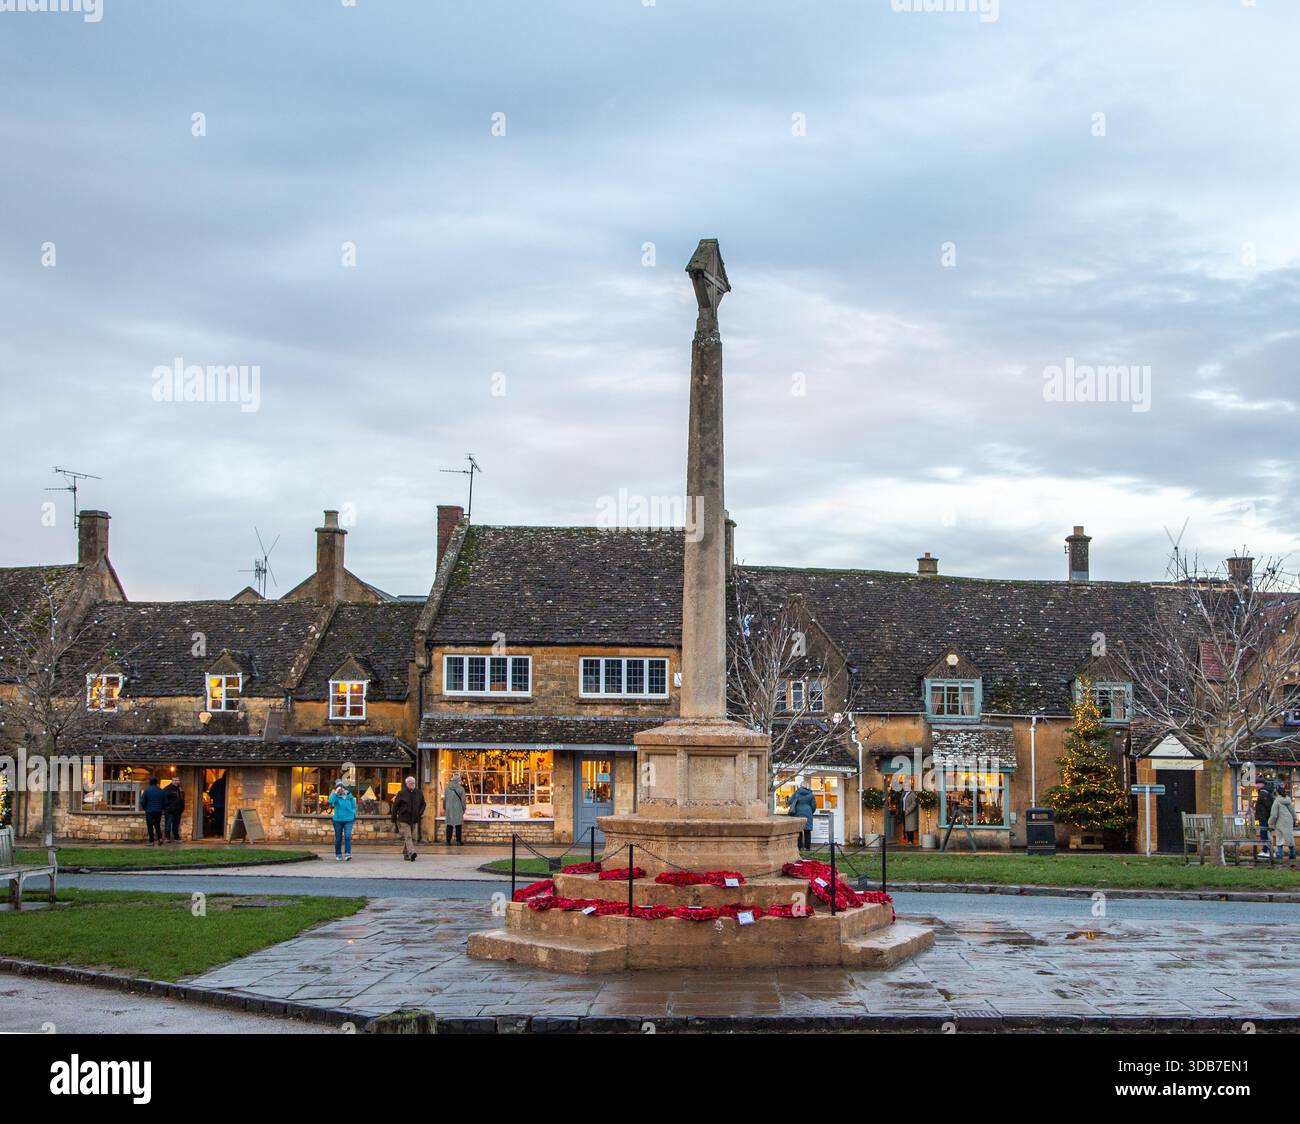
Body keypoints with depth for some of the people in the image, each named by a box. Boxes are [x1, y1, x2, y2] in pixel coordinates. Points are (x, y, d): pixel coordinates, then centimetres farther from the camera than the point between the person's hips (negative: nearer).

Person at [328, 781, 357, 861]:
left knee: (347, 837, -15)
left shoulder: (350, 796, 4)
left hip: (348, 820, 0)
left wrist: (354, 815, 3)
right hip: (338, 820, 0)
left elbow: (353, 807, 15)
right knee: (338, 838, 9)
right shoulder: (336, 797, -2)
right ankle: (338, 855, 23)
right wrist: (336, 792, -23)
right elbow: (330, 802, -23)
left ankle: (347, 854, -20)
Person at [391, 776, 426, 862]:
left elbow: (423, 804, 20)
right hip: (404, 820, -5)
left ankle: (406, 854, 17)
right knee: (407, 837, -14)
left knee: (413, 838, 5)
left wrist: (421, 812, 1)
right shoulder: (401, 793, -4)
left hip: (415, 820, 5)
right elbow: (395, 806, 1)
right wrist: (394, 818, 1)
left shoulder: (419, 793, 7)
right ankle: (411, 853, -26)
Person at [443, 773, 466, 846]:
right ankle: (459, 841, 3)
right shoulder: (461, 789, -7)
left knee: (449, 826, 8)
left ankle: (448, 841, 8)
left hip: (449, 810, 3)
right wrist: (463, 809, 8)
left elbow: (444, 799, 9)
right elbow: (463, 800, -4)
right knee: (458, 826, 1)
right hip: (458, 809, -3)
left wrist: (444, 808, 21)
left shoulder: (447, 789, 3)